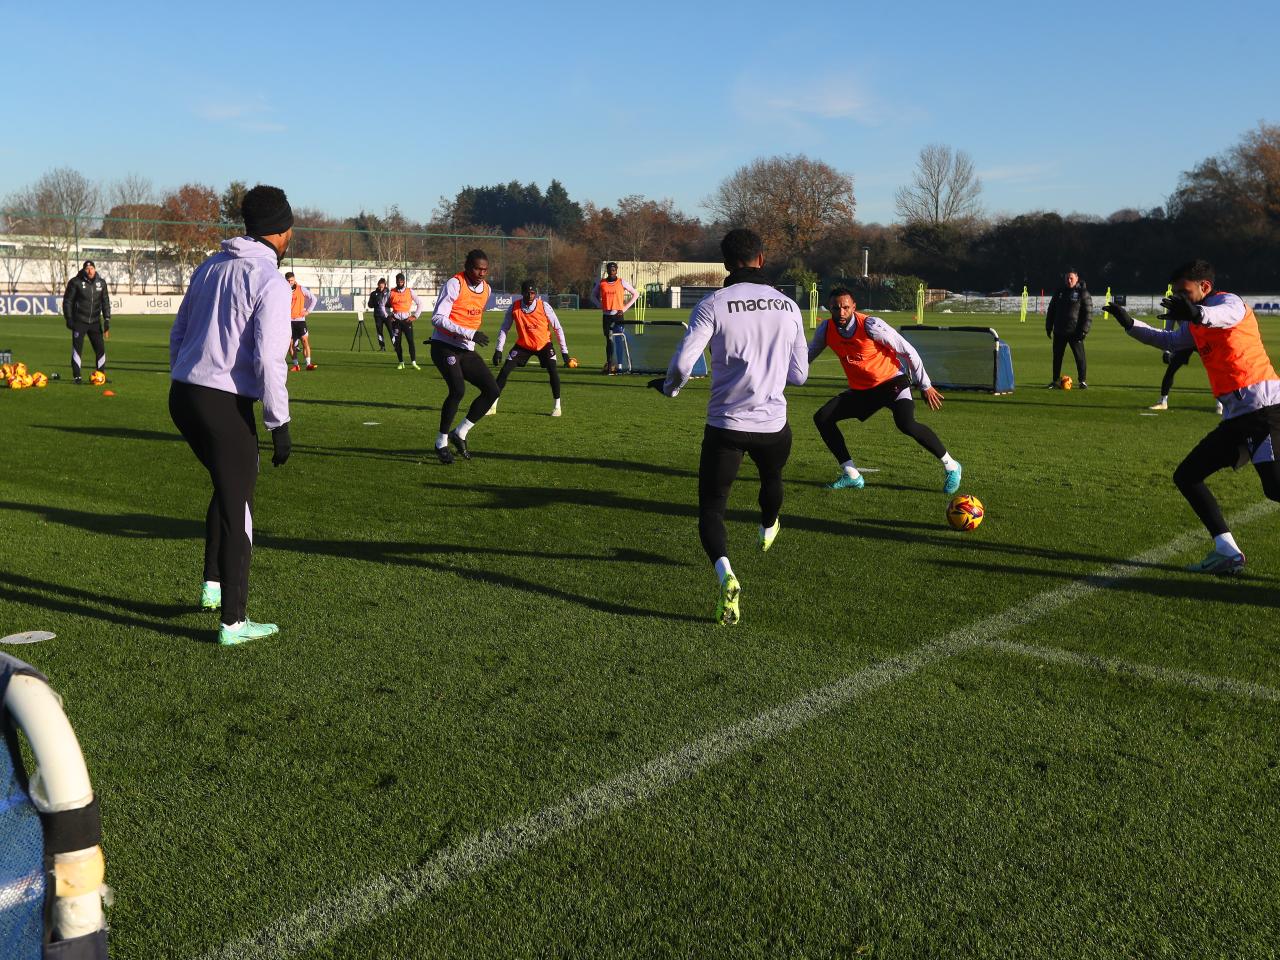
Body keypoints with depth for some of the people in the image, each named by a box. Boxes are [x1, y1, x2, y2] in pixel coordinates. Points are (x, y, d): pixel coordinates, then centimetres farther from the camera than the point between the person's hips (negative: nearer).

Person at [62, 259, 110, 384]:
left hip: (95, 322, 3)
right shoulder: (75, 282, -6)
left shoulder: (101, 283, 4)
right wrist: (69, 319, -7)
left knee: (100, 349, 3)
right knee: (77, 349, -2)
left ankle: (101, 375, 15)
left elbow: (106, 303, 9)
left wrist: (107, 321, 2)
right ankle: (76, 376, 4)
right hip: (79, 322, -3)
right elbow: (67, 301, -3)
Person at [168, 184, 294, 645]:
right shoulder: (271, 282, -11)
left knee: (227, 487, 27)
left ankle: (212, 585, 31)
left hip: (183, 396, 8)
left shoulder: (211, 266, 12)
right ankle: (233, 622, 8)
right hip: (225, 404, -8)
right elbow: (268, 359, -18)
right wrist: (280, 425, -12)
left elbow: (178, 333, 18)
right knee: (237, 512, 2)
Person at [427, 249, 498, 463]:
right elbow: (437, 318, -19)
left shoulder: (486, 289, 10)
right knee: (458, 390, -25)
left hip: (466, 350, 8)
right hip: (445, 347, -8)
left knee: (492, 390, -2)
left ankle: (460, 433, 10)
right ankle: (441, 442, -9)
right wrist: (470, 333, -25)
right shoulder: (454, 284, -13)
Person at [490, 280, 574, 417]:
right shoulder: (514, 307, -18)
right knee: (504, 371, -7)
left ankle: (557, 406, -3)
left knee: (552, 371, -19)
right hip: (523, 344, 1)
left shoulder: (544, 306, -22)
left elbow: (558, 328, -13)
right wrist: (498, 350, -11)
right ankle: (492, 405, 2)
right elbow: (504, 328, -6)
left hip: (543, 344, -1)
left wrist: (564, 352, -13)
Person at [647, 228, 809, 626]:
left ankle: (726, 575, -21)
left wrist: (668, 387, 6)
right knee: (772, 477, 35)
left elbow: (681, 364, -16)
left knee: (711, 509, 6)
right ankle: (767, 530, 65)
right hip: (774, 425, 4)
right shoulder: (789, 307, 2)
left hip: (725, 425, -3)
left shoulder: (713, 305, -10)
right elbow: (799, 375, 7)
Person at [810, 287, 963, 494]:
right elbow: (809, 354, 13)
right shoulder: (825, 330, -9)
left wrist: (925, 386, -11)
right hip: (860, 390, 6)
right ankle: (851, 475, 3)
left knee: (906, 424, -30)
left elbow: (907, 351, -16)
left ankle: (950, 466, -8)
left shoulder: (871, 325, -24)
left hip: (891, 382, -6)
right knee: (822, 418, -4)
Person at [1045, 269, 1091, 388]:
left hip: (1075, 332, -4)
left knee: (1079, 356, -3)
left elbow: (1088, 312, -6)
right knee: (1057, 357, 8)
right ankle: (1056, 381, 17)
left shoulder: (1083, 293, -2)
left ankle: (1083, 381, 5)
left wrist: (1084, 330, -14)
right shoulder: (1060, 291, 11)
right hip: (1059, 331, 4)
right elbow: (1051, 310, 16)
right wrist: (1048, 328, 11)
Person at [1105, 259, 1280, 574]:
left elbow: (1227, 314, -30)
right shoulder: (1195, 328, 18)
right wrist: (1130, 324, 22)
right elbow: (1169, 341, 35)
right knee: (1186, 476, 9)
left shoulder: (1228, 300, -6)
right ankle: (1227, 552, 9)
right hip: (1236, 416, 9)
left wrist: (1197, 314, -51)